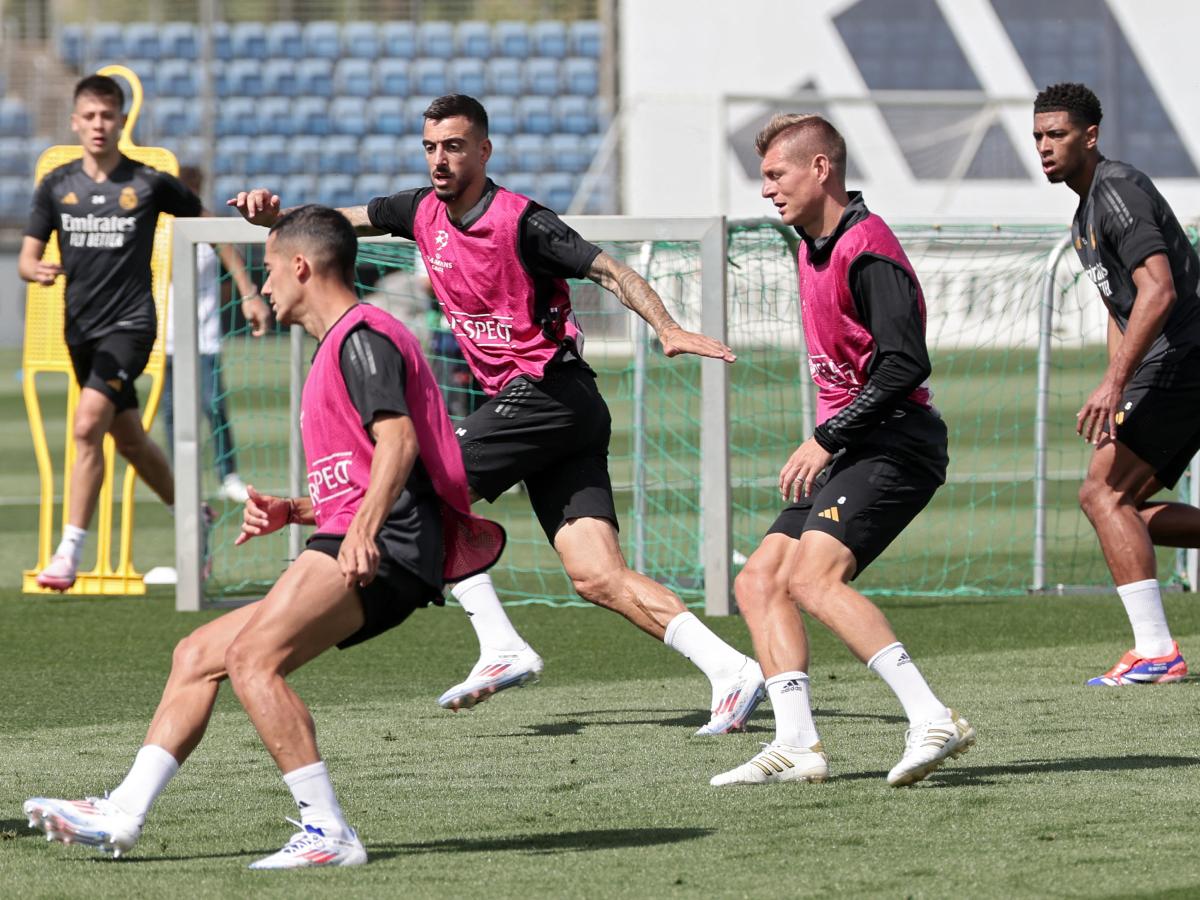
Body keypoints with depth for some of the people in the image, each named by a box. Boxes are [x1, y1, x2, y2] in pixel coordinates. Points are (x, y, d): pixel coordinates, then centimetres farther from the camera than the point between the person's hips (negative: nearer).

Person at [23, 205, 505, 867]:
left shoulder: (361, 336, -5)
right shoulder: (339, 345, 28)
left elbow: (398, 440, -21)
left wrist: (363, 530, -35)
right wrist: (294, 511, 18)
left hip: (383, 552, -11)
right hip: (355, 548, 11)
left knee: (252, 658, -25)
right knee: (197, 655, 10)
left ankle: (329, 833, -27)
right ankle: (124, 814, 7)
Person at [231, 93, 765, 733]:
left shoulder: (520, 221, -12)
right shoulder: (424, 211, 11)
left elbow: (612, 272, -15)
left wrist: (667, 330, -29)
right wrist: (275, 213, 4)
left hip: (545, 390, -7)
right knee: (597, 577, -3)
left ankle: (502, 648, -7)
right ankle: (729, 669, -10)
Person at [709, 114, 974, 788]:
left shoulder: (866, 250, -14)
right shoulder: (815, 247, 18)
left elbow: (906, 363, -23)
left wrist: (827, 439, -20)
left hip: (894, 444, -11)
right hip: (849, 453, 11)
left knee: (812, 578, -26)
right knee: (759, 581, 2)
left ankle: (933, 720, -30)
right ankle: (798, 745, -5)